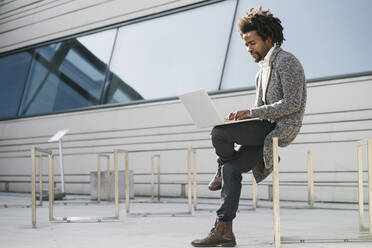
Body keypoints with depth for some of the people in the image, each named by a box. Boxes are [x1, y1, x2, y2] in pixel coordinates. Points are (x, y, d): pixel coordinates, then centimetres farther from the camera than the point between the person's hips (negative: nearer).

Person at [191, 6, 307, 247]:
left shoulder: (286, 61, -8)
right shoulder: (263, 69, 22)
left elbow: (292, 103, -18)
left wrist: (252, 112, -19)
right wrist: (242, 115, 1)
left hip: (282, 127, -9)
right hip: (267, 128, 9)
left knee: (219, 133, -21)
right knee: (232, 168, -5)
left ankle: (222, 168, 11)